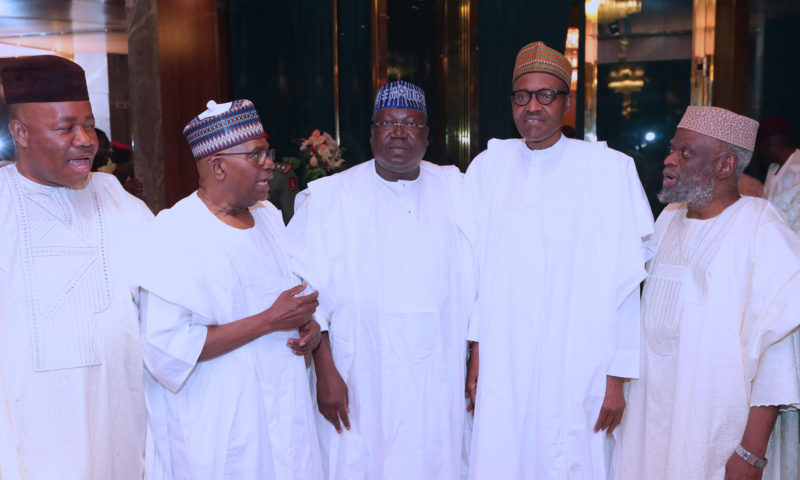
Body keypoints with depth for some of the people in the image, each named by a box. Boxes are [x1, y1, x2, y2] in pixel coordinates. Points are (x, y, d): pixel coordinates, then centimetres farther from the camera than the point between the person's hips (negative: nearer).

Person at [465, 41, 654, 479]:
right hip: (501, 369, 3)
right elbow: (473, 269, 6)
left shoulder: (610, 169, -5)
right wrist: (476, 351, 5)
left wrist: (619, 376, -6)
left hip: (578, 373, -2)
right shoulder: (488, 166, 4)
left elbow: (625, 280, -6)